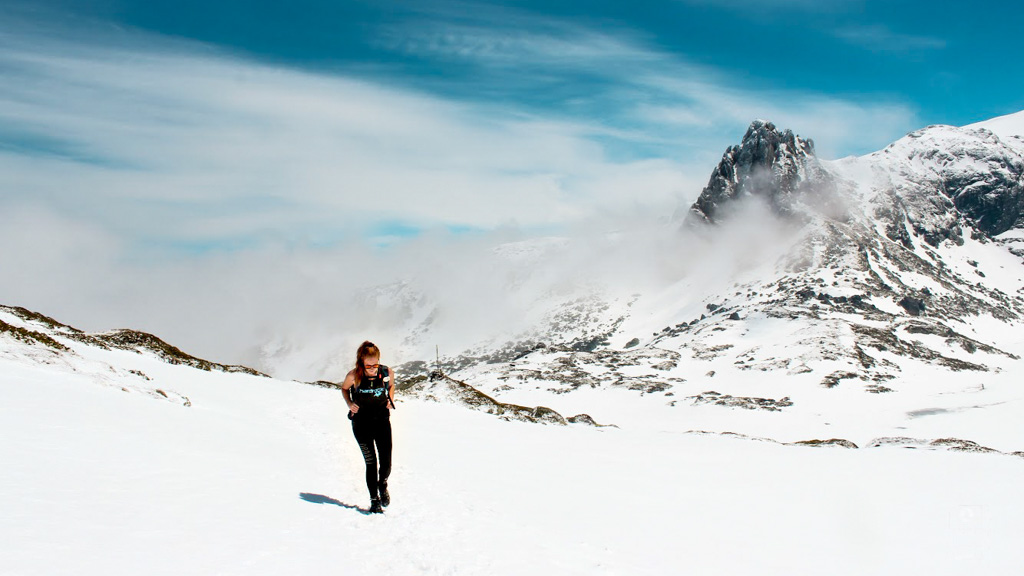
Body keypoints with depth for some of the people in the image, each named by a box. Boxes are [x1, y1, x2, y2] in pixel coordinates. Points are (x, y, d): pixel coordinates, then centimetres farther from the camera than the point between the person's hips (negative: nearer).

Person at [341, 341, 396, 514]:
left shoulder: (387, 373, -12)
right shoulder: (354, 376, -16)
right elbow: (344, 388, 6)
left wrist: (391, 399, -3)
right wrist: (349, 404, -9)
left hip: (382, 420, 2)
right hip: (361, 423, -1)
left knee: (386, 462, -4)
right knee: (371, 462, -3)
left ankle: (382, 484, 30)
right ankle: (374, 500, 12)